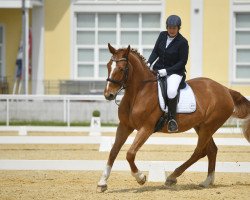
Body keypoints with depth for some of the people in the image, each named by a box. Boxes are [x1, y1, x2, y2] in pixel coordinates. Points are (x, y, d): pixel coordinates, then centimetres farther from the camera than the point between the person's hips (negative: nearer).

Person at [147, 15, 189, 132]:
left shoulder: (182, 42, -11)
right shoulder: (162, 36, 4)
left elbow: (182, 62, -11)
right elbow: (155, 51, 10)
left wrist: (167, 70, -18)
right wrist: (149, 63, -9)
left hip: (175, 71, -6)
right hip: (159, 69, 6)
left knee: (171, 91, -33)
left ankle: (172, 118, -17)